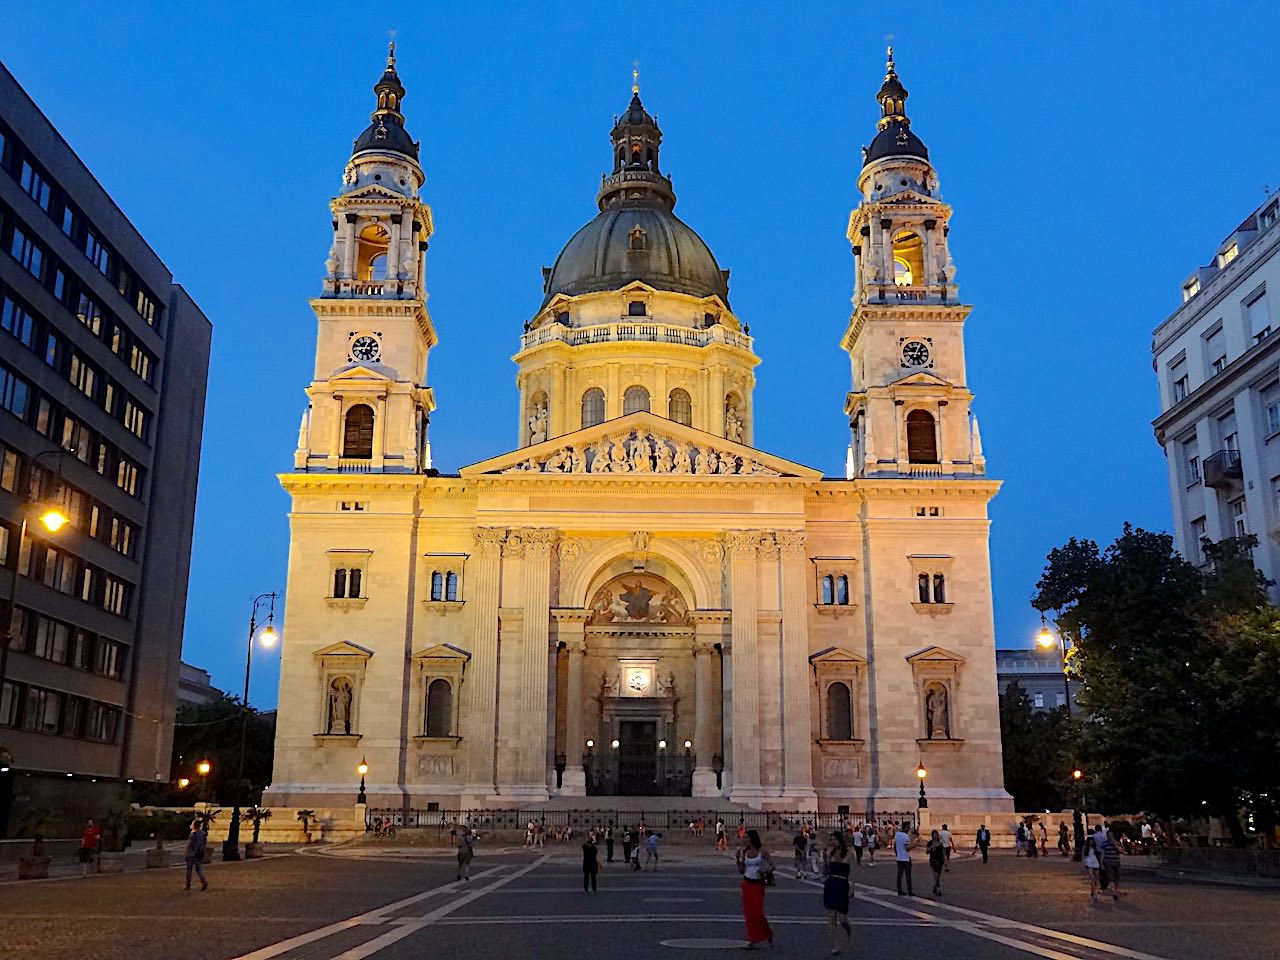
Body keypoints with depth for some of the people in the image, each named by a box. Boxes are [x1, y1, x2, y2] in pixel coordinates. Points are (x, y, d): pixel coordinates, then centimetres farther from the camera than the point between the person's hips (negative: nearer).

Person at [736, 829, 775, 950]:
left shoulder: (762, 851, -6)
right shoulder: (744, 852, 4)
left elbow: (772, 866, -4)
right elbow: (741, 871, 5)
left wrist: (765, 871, -23)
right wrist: (738, 859, -8)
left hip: (758, 885, -4)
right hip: (747, 884, 4)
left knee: (758, 913, -8)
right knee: (748, 913, 3)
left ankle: (768, 935, 18)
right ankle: (754, 941, 12)